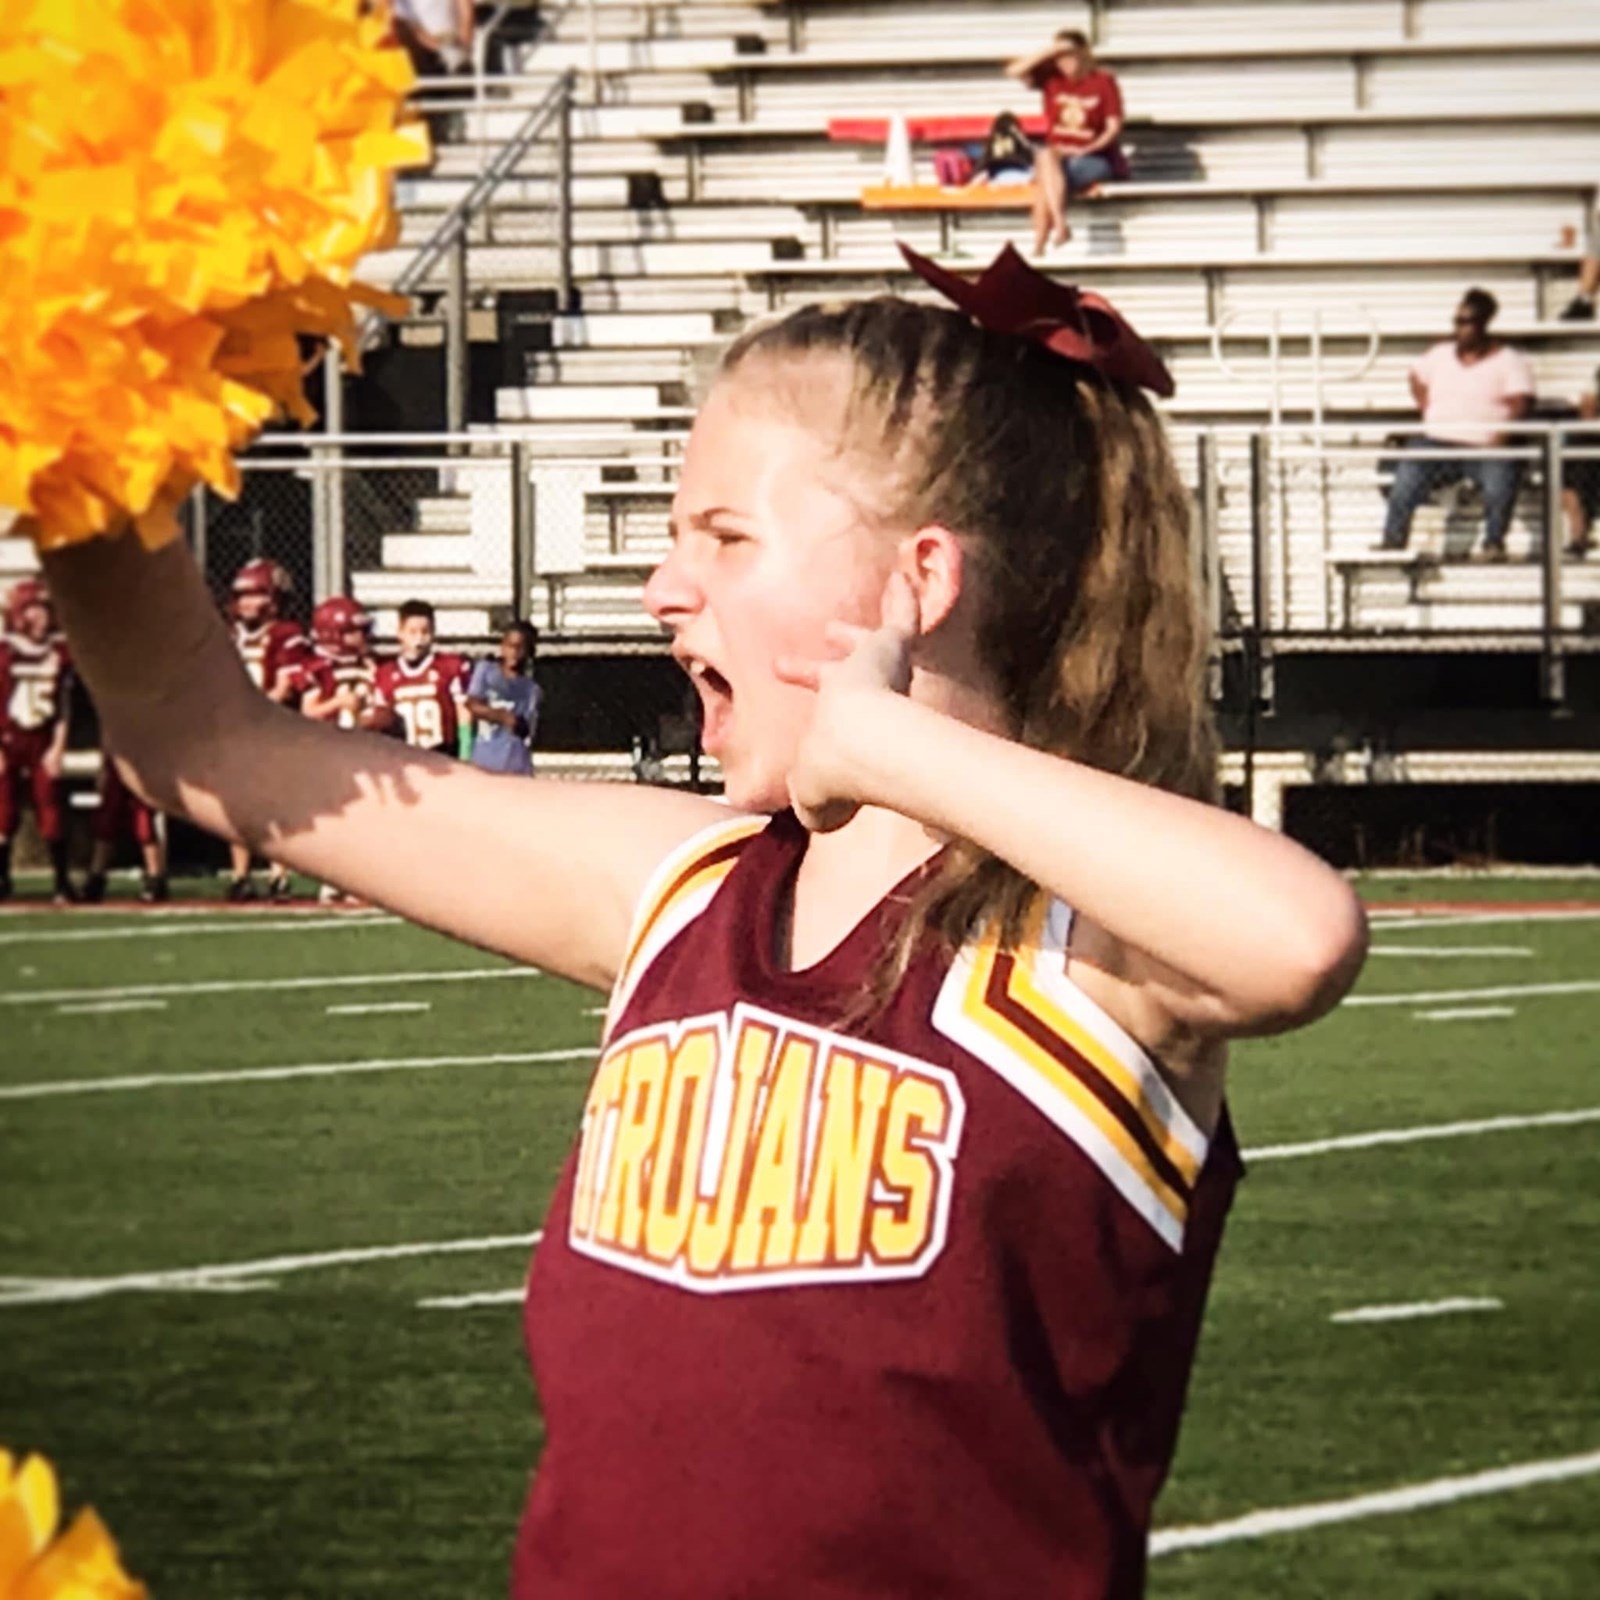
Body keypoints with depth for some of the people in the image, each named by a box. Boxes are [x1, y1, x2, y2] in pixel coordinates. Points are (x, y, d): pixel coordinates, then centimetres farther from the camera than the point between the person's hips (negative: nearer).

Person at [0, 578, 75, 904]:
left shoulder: (59, 652, 4)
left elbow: (64, 705, 5)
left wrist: (57, 748, -2)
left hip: (43, 743, 1)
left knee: (51, 809, -3)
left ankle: (62, 882, 0)